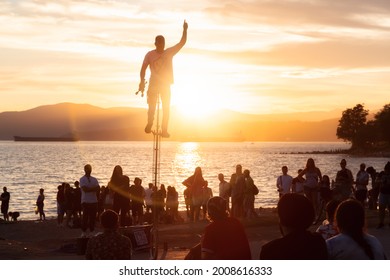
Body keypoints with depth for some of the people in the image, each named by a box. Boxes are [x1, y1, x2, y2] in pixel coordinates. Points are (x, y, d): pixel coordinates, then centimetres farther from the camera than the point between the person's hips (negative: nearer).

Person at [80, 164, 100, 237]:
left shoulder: (94, 179, 15)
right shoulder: (82, 179, -1)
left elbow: (98, 188, 1)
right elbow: (85, 189, -14)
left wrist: (89, 189, -13)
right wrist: (93, 188, -5)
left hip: (94, 201, 4)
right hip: (85, 201, -4)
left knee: (93, 217, 4)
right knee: (85, 217, -4)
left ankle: (92, 231, 10)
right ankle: (84, 232, 2)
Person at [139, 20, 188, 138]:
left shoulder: (169, 52, -2)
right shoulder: (150, 55, -7)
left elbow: (182, 43, -5)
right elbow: (143, 68, -9)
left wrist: (185, 30, -16)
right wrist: (142, 81, -22)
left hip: (166, 85, 2)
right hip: (153, 84, -2)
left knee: (166, 108, 0)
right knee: (152, 107, 0)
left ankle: (164, 130, 2)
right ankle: (149, 124, 20)